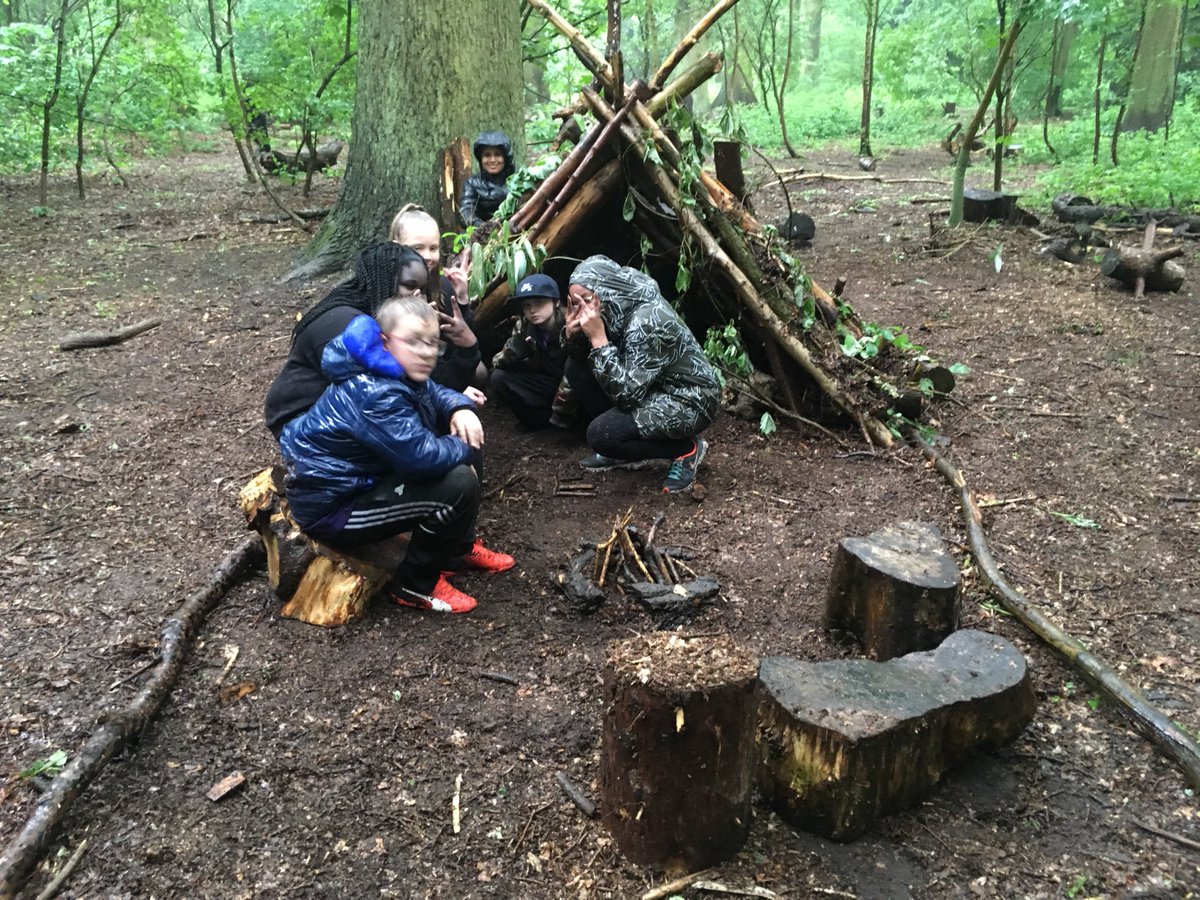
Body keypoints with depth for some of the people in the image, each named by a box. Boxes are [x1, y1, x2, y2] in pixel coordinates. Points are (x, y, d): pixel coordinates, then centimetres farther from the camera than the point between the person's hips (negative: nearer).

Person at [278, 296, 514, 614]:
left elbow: (436, 395, 18)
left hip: (358, 479, 11)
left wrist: (461, 409, -6)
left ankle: (460, 547, 24)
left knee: (456, 462, 12)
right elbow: (424, 456, -35)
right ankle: (416, 585, -6)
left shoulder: (396, 372, 1)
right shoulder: (375, 394, -30)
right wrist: (465, 445, -14)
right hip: (331, 508, -11)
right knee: (458, 484, -23)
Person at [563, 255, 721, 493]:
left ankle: (686, 449, -4)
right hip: (655, 389, 9)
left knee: (601, 435, -25)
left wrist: (598, 339, -32)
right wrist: (573, 335, -15)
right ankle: (624, 450, 10)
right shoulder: (617, 310, -3)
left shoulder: (647, 321, -29)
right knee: (577, 368, 1)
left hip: (689, 401, -9)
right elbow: (585, 360, 8)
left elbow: (626, 394, -31)